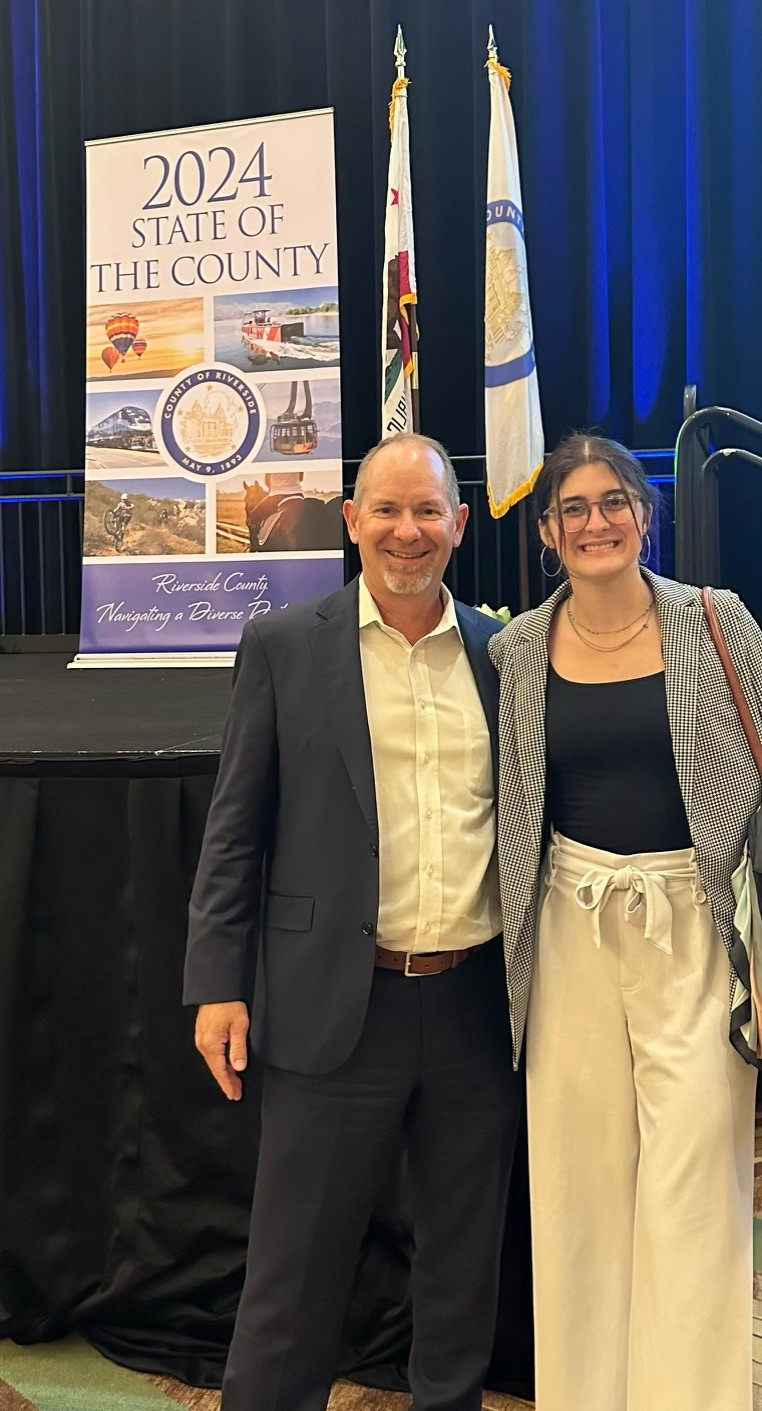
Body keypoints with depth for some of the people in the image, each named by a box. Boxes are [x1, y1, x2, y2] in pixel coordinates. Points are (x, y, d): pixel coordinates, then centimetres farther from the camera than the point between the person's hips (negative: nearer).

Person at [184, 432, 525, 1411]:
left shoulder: (503, 653, 6)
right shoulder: (282, 648, -1)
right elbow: (235, 829, -1)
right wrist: (218, 984, -6)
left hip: (478, 1005, 3)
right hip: (338, 1006, -2)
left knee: (465, 1257, 18)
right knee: (296, 1266, 9)